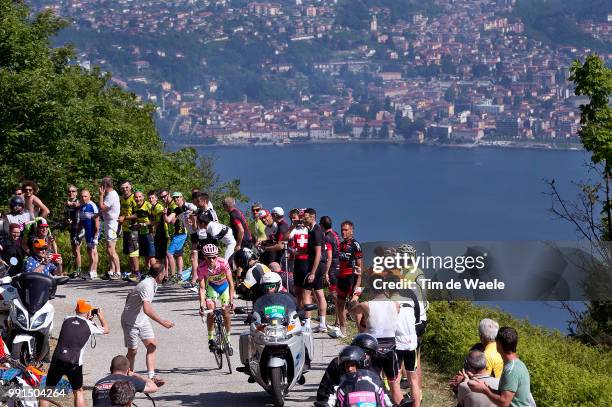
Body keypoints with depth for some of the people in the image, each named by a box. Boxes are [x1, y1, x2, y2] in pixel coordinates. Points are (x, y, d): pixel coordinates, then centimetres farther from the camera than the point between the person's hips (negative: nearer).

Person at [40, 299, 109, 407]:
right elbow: (106, 329, 21)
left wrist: (86, 319, 36)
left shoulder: (67, 320, 10)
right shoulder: (89, 325, 3)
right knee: (78, 391, 19)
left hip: (57, 360, 2)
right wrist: (101, 316, 36)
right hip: (74, 363, -2)